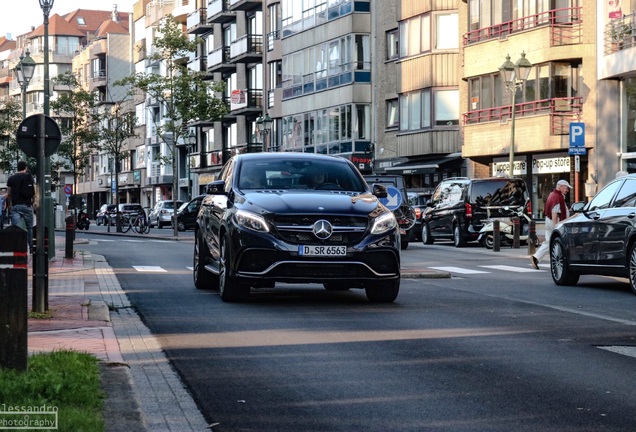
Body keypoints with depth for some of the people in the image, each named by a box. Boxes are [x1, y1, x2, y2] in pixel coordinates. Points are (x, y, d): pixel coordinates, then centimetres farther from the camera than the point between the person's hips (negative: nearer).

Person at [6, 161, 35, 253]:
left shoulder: (11, 178, 5)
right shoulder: (29, 177, 1)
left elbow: (8, 194, 7)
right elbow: (34, 192, 2)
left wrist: (9, 204, 19)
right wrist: (32, 200, 19)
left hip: (15, 206, 0)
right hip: (27, 205, 0)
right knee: (29, 227, 13)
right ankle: (31, 247, 19)